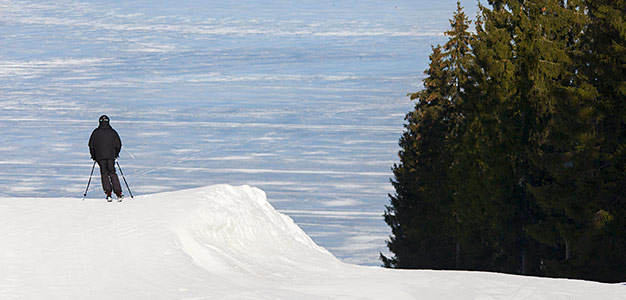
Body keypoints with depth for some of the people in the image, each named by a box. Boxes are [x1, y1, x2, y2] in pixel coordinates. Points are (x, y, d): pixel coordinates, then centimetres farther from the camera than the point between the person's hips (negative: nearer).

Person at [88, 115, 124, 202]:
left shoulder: (96, 132, 2)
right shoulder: (112, 132, 4)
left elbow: (91, 145, 4)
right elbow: (118, 144, 6)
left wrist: (93, 156, 16)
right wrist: (116, 154, 20)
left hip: (100, 157, -1)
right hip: (111, 156, 1)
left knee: (104, 173, 5)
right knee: (112, 173, 5)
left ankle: (108, 193, -9)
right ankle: (118, 193, -7)